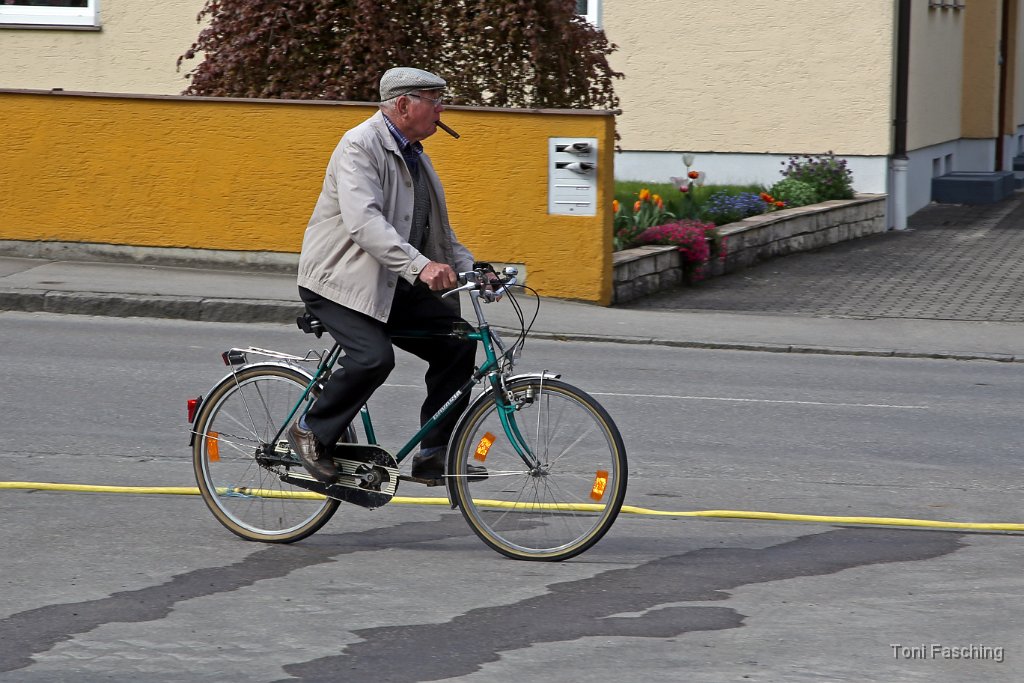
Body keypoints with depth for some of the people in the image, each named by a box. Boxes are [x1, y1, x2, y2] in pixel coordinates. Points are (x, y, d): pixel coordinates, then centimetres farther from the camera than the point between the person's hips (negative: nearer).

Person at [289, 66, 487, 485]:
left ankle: (433, 454, 0)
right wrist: (420, 266, -39)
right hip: (341, 280, -9)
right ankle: (311, 432, -6)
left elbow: (437, 229, 21)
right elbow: (364, 221, -29)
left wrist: (471, 269, 5)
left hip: (391, 284, 9)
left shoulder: (415, 156, 15)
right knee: (374, 357, -28)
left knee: (456, 341, -6)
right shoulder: (360, 146, -15)